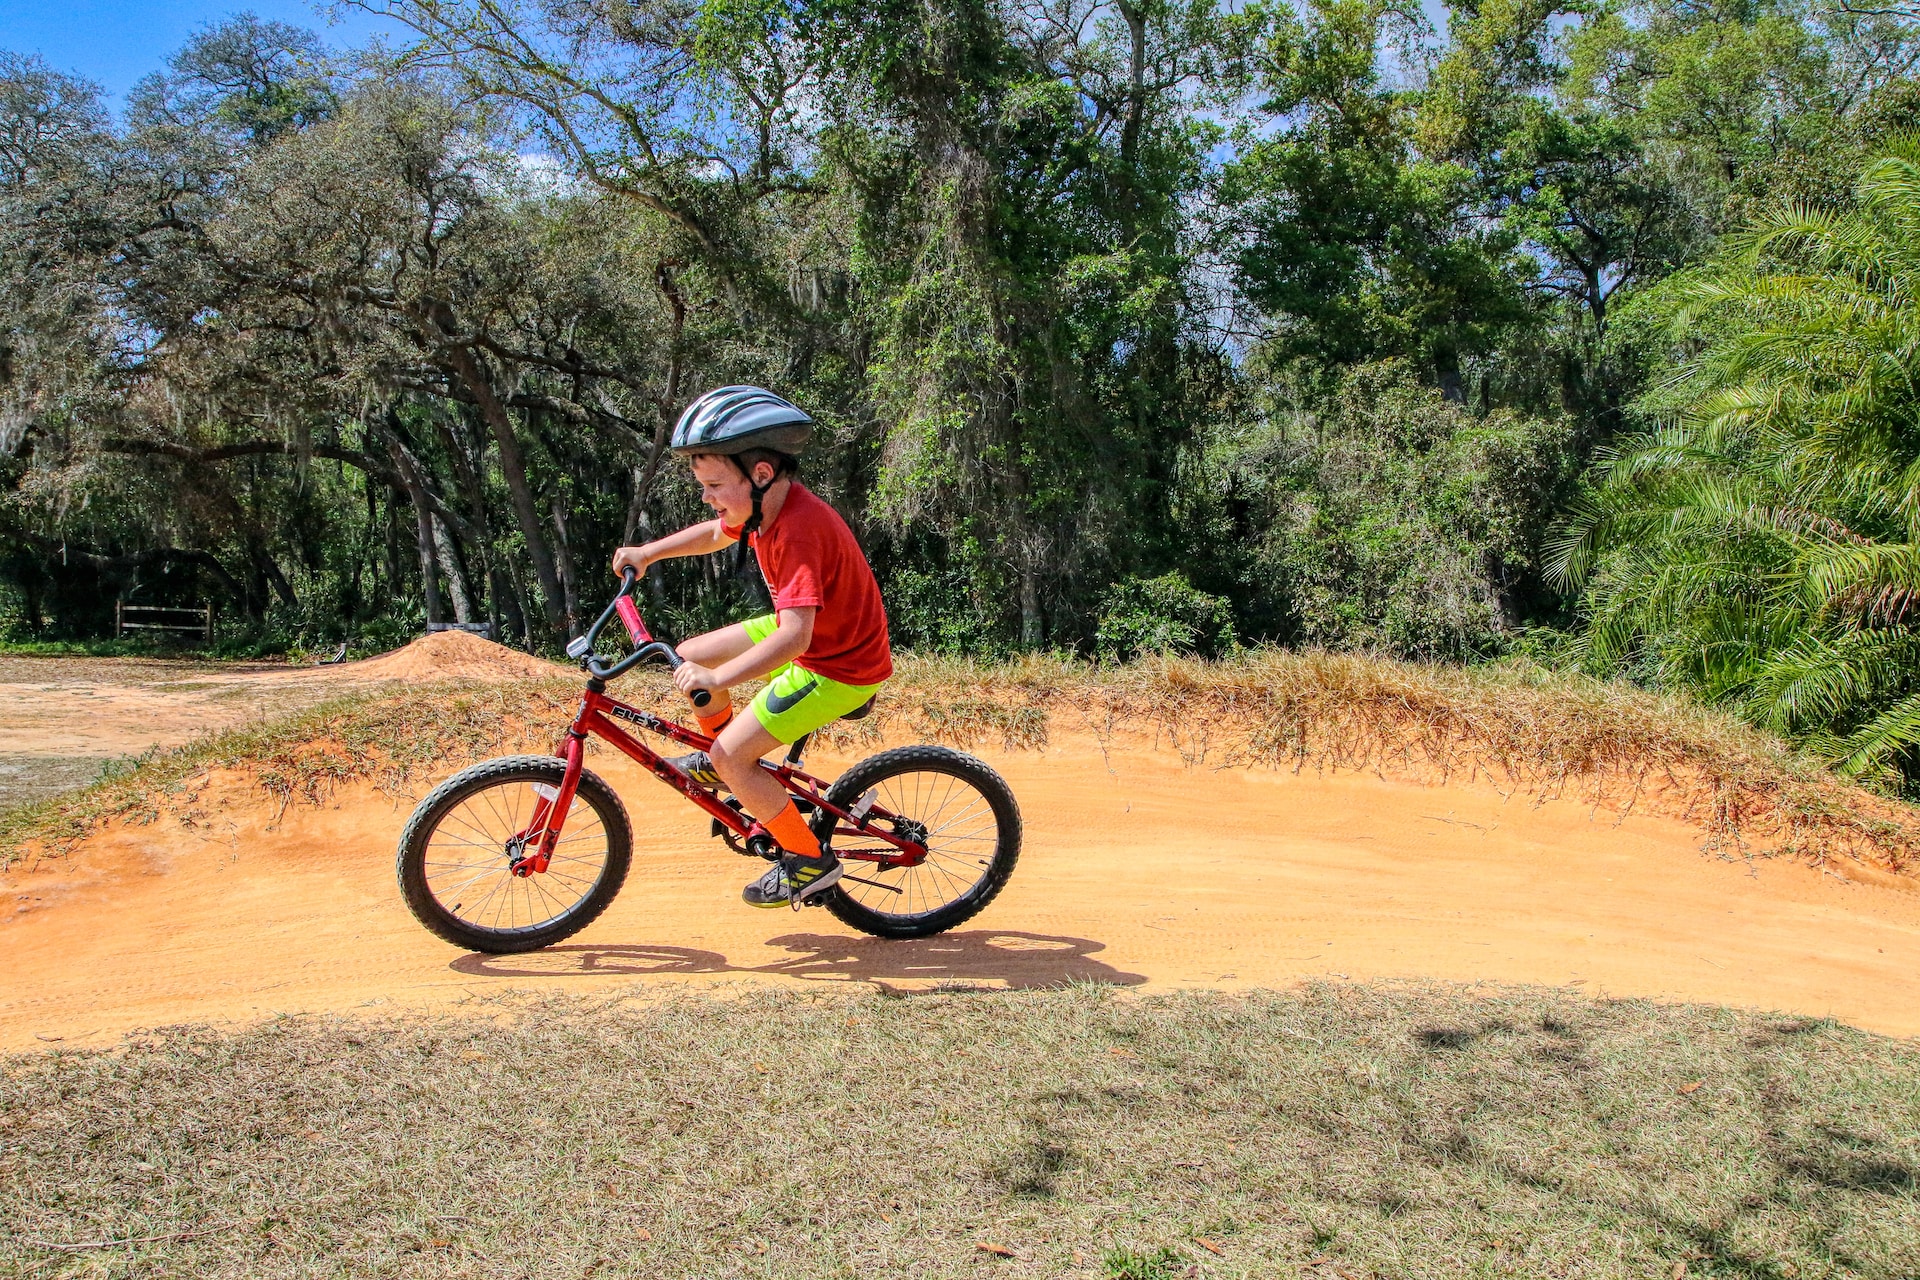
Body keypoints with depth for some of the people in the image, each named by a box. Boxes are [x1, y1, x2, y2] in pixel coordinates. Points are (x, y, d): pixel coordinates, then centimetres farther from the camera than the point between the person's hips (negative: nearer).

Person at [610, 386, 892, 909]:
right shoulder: (764, 503, -4)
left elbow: (794, 636, -41)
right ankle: (724, 762, 35)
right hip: (807, 629, 9)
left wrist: (718, 678, -48)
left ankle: (810, 861, 3)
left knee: (729, 756, -14)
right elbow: (716, 534, 20)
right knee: (689, 658, 13)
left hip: (839, 665, -9)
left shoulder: (799, 529, -33)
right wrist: (648, 551, 13)